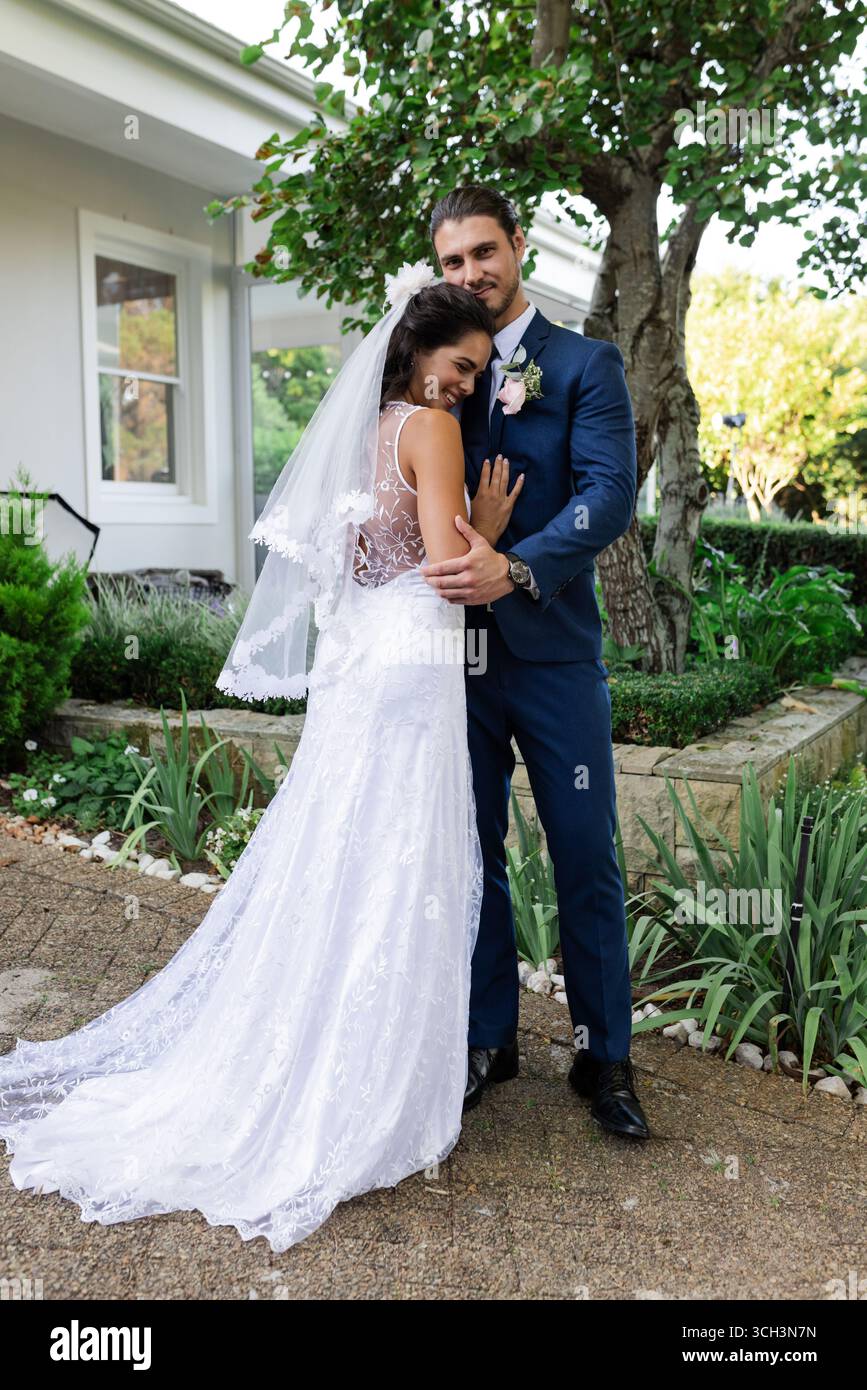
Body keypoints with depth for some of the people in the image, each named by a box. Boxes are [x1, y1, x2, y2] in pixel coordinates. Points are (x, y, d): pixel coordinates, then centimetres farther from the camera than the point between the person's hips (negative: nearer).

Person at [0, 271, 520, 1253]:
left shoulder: (365, 430, 17)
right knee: (393, 891, -1)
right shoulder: (429, 427, -8)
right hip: (410, 676, -8)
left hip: (354, 675, 8)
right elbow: (451, 566, -15)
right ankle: (357, 1105, 11)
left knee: (329, 877, 15)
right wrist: (495, 525, 2)